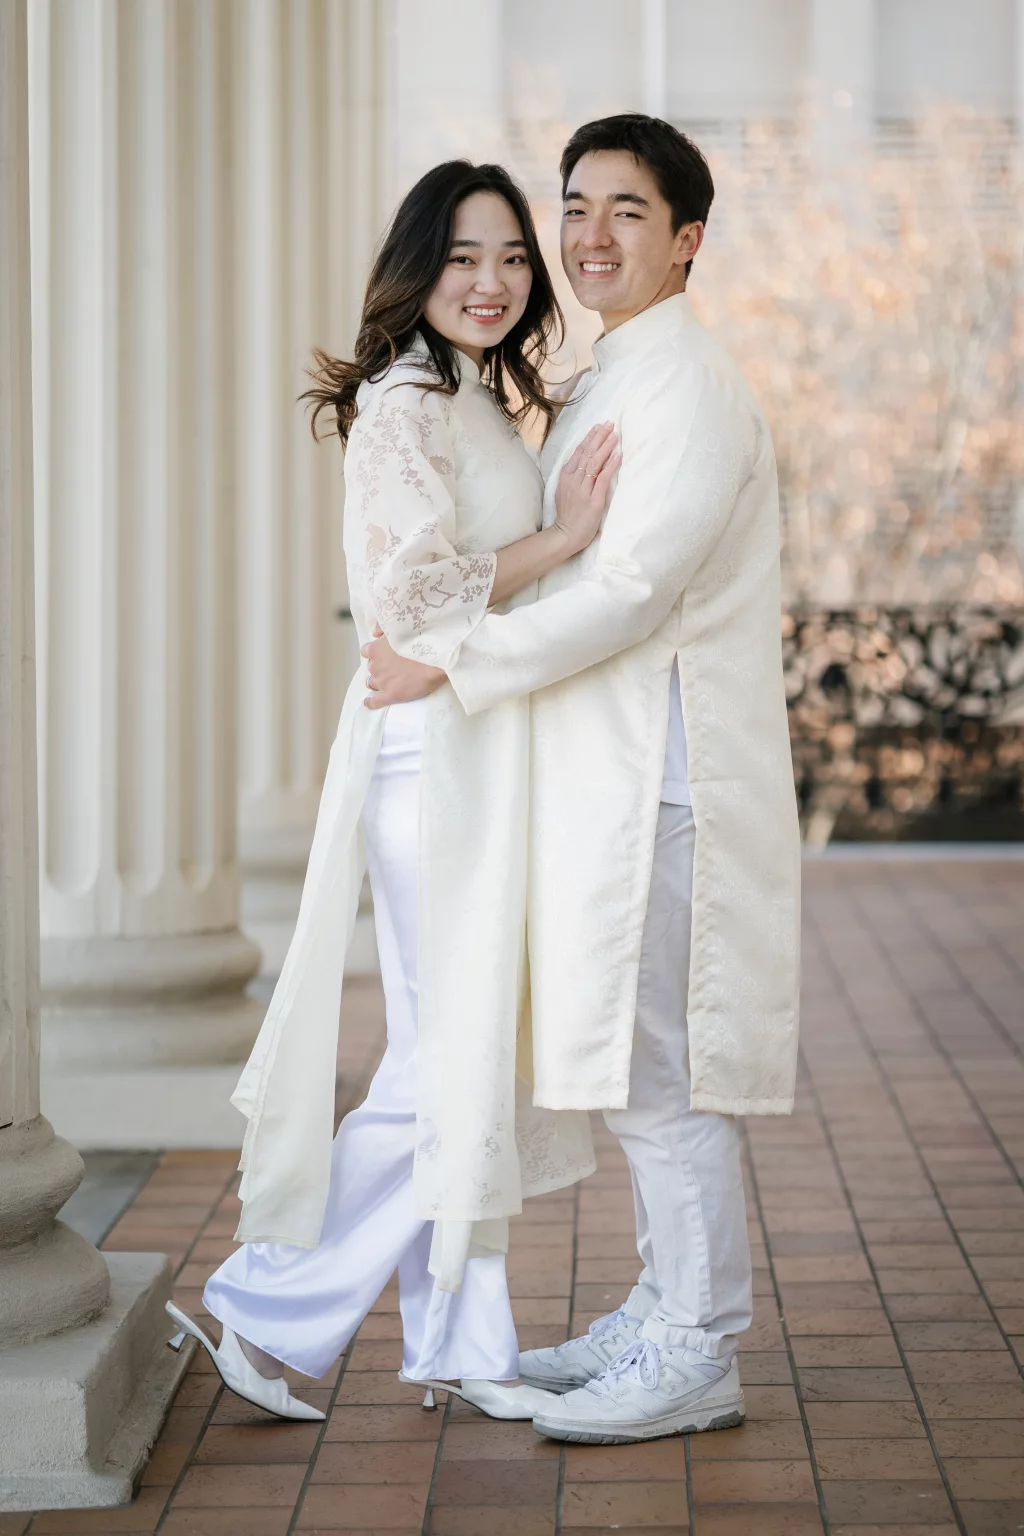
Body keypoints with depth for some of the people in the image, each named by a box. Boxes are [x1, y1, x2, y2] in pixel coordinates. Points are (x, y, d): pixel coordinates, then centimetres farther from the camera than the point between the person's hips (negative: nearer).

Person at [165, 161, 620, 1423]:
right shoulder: (408, 401, -12)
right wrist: (563, 536, -15)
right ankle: (272, 1311, 2)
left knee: (473, 1053, 11)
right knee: (447, 1059, -7)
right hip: (436, 743, -10)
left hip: (486, 747, 10)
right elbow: (415, 595, -20)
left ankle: (459, 1342, 18)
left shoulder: (480, 404, 18)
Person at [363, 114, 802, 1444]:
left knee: (662, 1065, -6)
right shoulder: (605, 387, 18)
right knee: (639, 1059, 15)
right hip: (609, 773, 10)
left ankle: (697, 1356, 1)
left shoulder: (689, 389, -14)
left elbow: (631, 589, -21)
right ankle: (667, 1312, 25)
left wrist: (451, 669, -16)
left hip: (667, 773, -10)